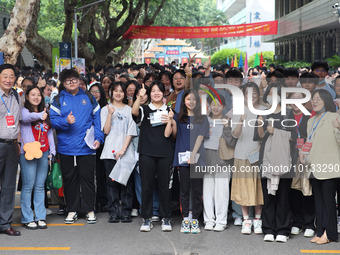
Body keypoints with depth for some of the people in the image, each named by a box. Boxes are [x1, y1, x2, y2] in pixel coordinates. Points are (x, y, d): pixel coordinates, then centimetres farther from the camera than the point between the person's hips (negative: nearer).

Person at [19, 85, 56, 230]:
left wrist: (52, 150, 11)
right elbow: (25, 117, -25)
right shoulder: (24, 110, 0)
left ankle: (40, 217, 12)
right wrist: (39, 115, -40)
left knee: (40, 186, 8)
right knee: (28, 186, -5)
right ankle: (27, 219, 2)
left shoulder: (45, 113, 18)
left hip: (44, 153, 5)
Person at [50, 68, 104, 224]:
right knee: (69, 179, 7)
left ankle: (90, 210, 13)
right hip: (66, 147, 1)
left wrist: (98, 138, -3)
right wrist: (66, 121, -21)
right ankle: (72, 210, 18)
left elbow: (97, 119, 8)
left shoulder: (89, 98, 8)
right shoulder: (58, 100, 6)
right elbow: (53, 120, -1)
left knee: (87, 178, 2)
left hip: (86, 147, 0)